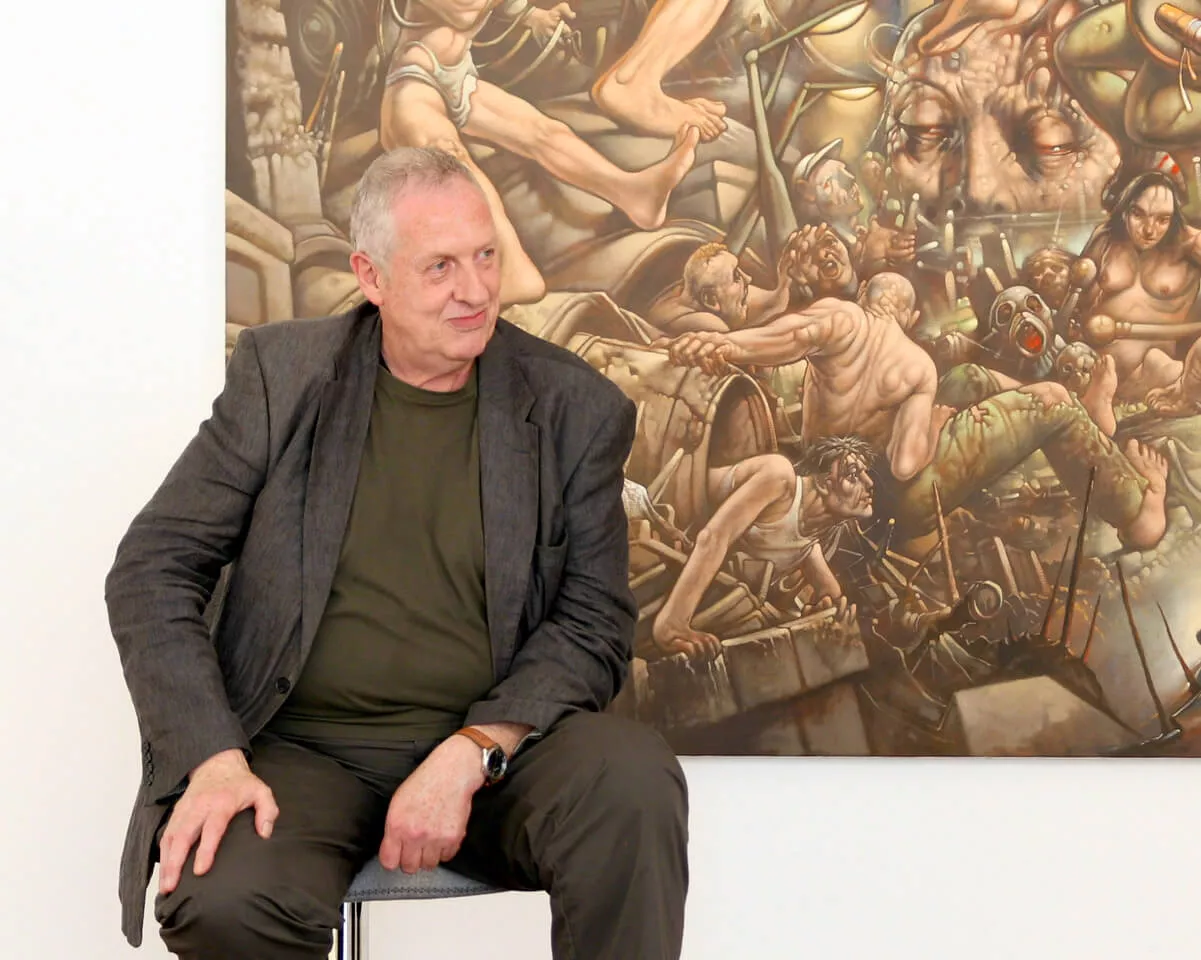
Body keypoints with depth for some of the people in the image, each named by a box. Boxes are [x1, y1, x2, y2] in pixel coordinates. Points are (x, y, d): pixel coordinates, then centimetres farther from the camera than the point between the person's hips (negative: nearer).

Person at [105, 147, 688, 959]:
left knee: (635, 781, -31)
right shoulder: (281, 373, 2)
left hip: (492, 740, 1)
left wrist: (470, 756, -18)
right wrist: (214, 758, -15)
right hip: (301, 746, 0)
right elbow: (154, 570, 0)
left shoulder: (576, 409, 2)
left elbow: (594, 622, -1)